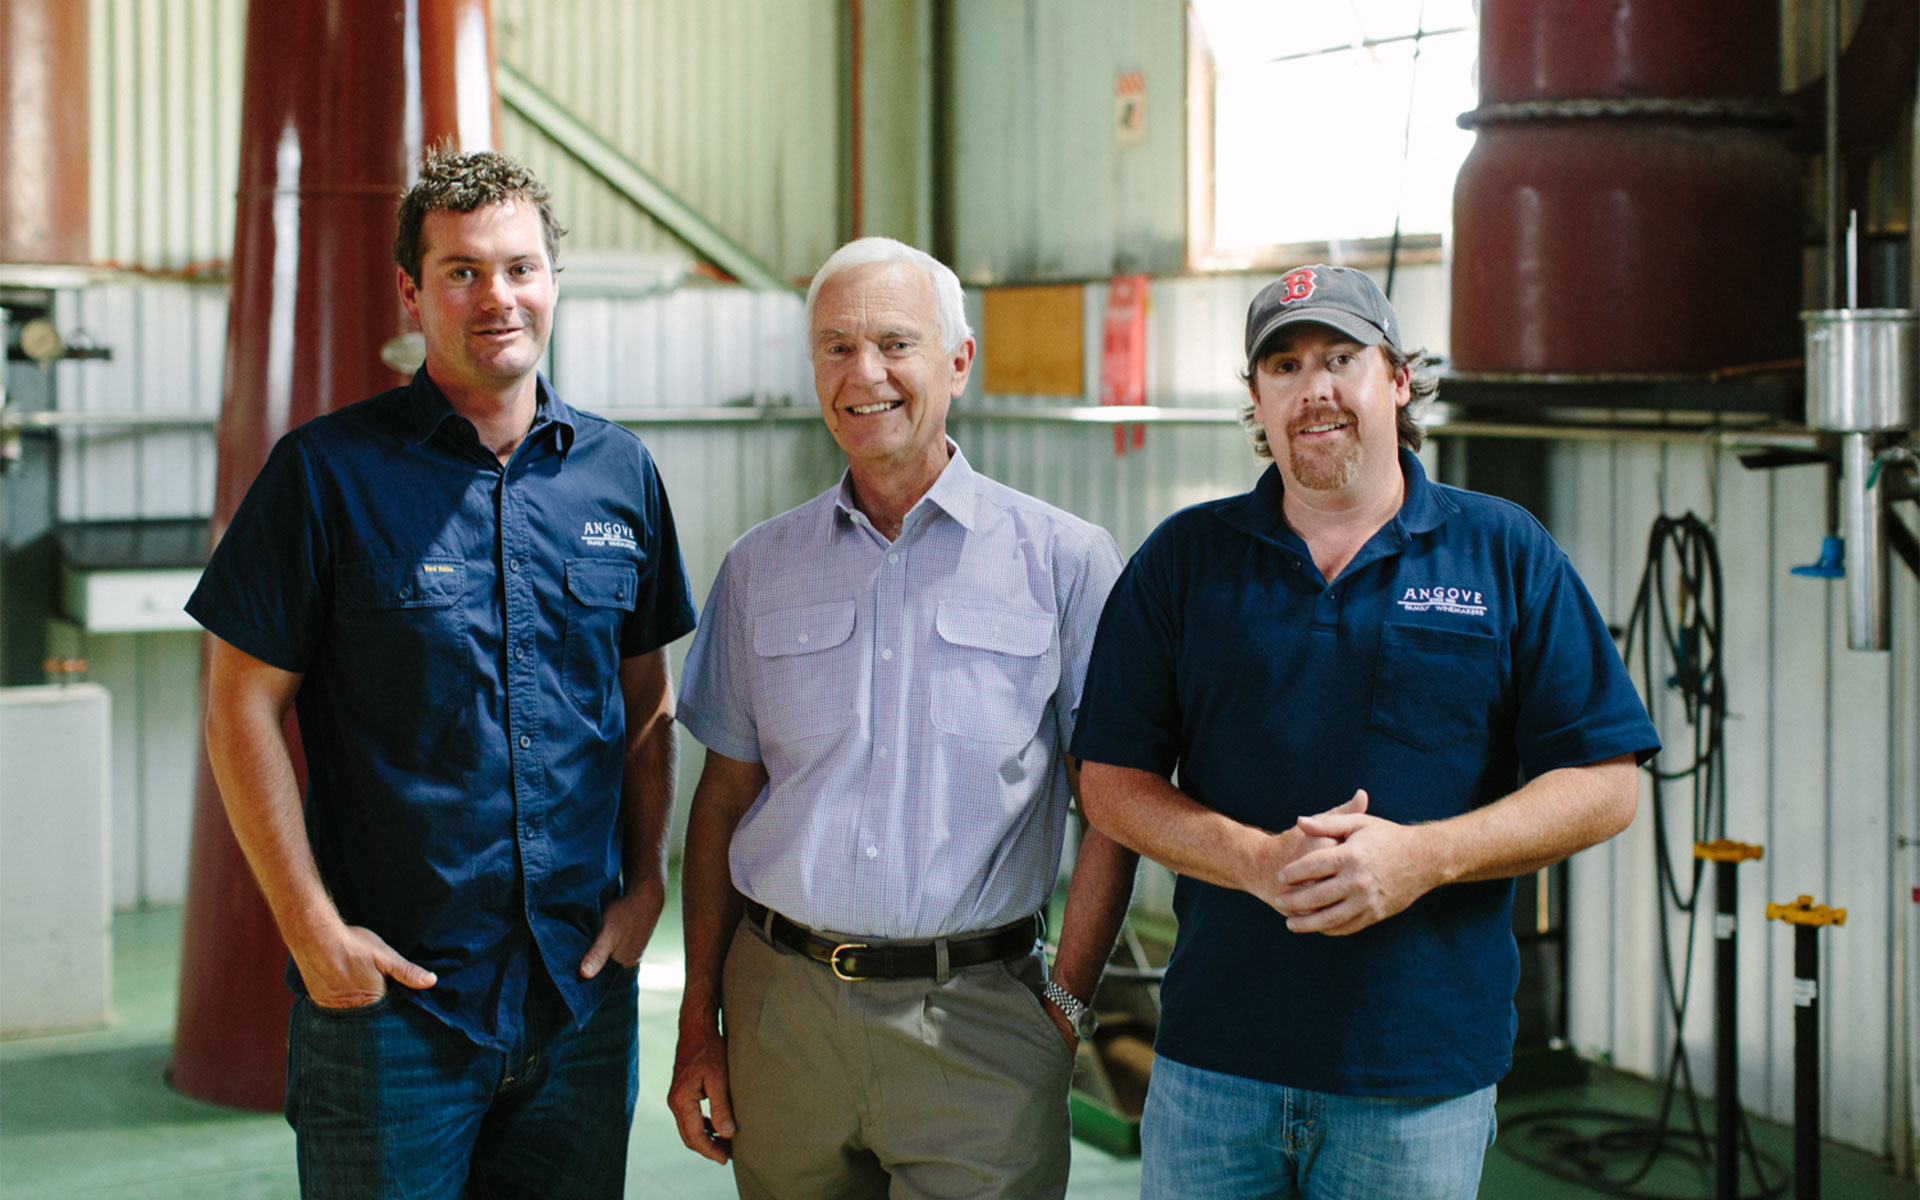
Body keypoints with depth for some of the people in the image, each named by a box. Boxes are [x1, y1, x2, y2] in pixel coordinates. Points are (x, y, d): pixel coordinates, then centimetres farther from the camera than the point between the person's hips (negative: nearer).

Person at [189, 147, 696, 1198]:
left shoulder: (620, 473, 6)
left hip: (585, 988, 4)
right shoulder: (329, 471, -6)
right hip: (391, 993, -4)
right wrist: (314, 928, -11)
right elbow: (242, 709, -5)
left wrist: (647, 880, 4)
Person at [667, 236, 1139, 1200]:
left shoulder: (1064, 560, -1)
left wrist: (1067, 1004, -4)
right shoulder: (761, 568, 8)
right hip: (782, 1003, 3)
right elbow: (723, 798, 11)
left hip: (975, 1018, -2)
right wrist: (697, 1021, 7)